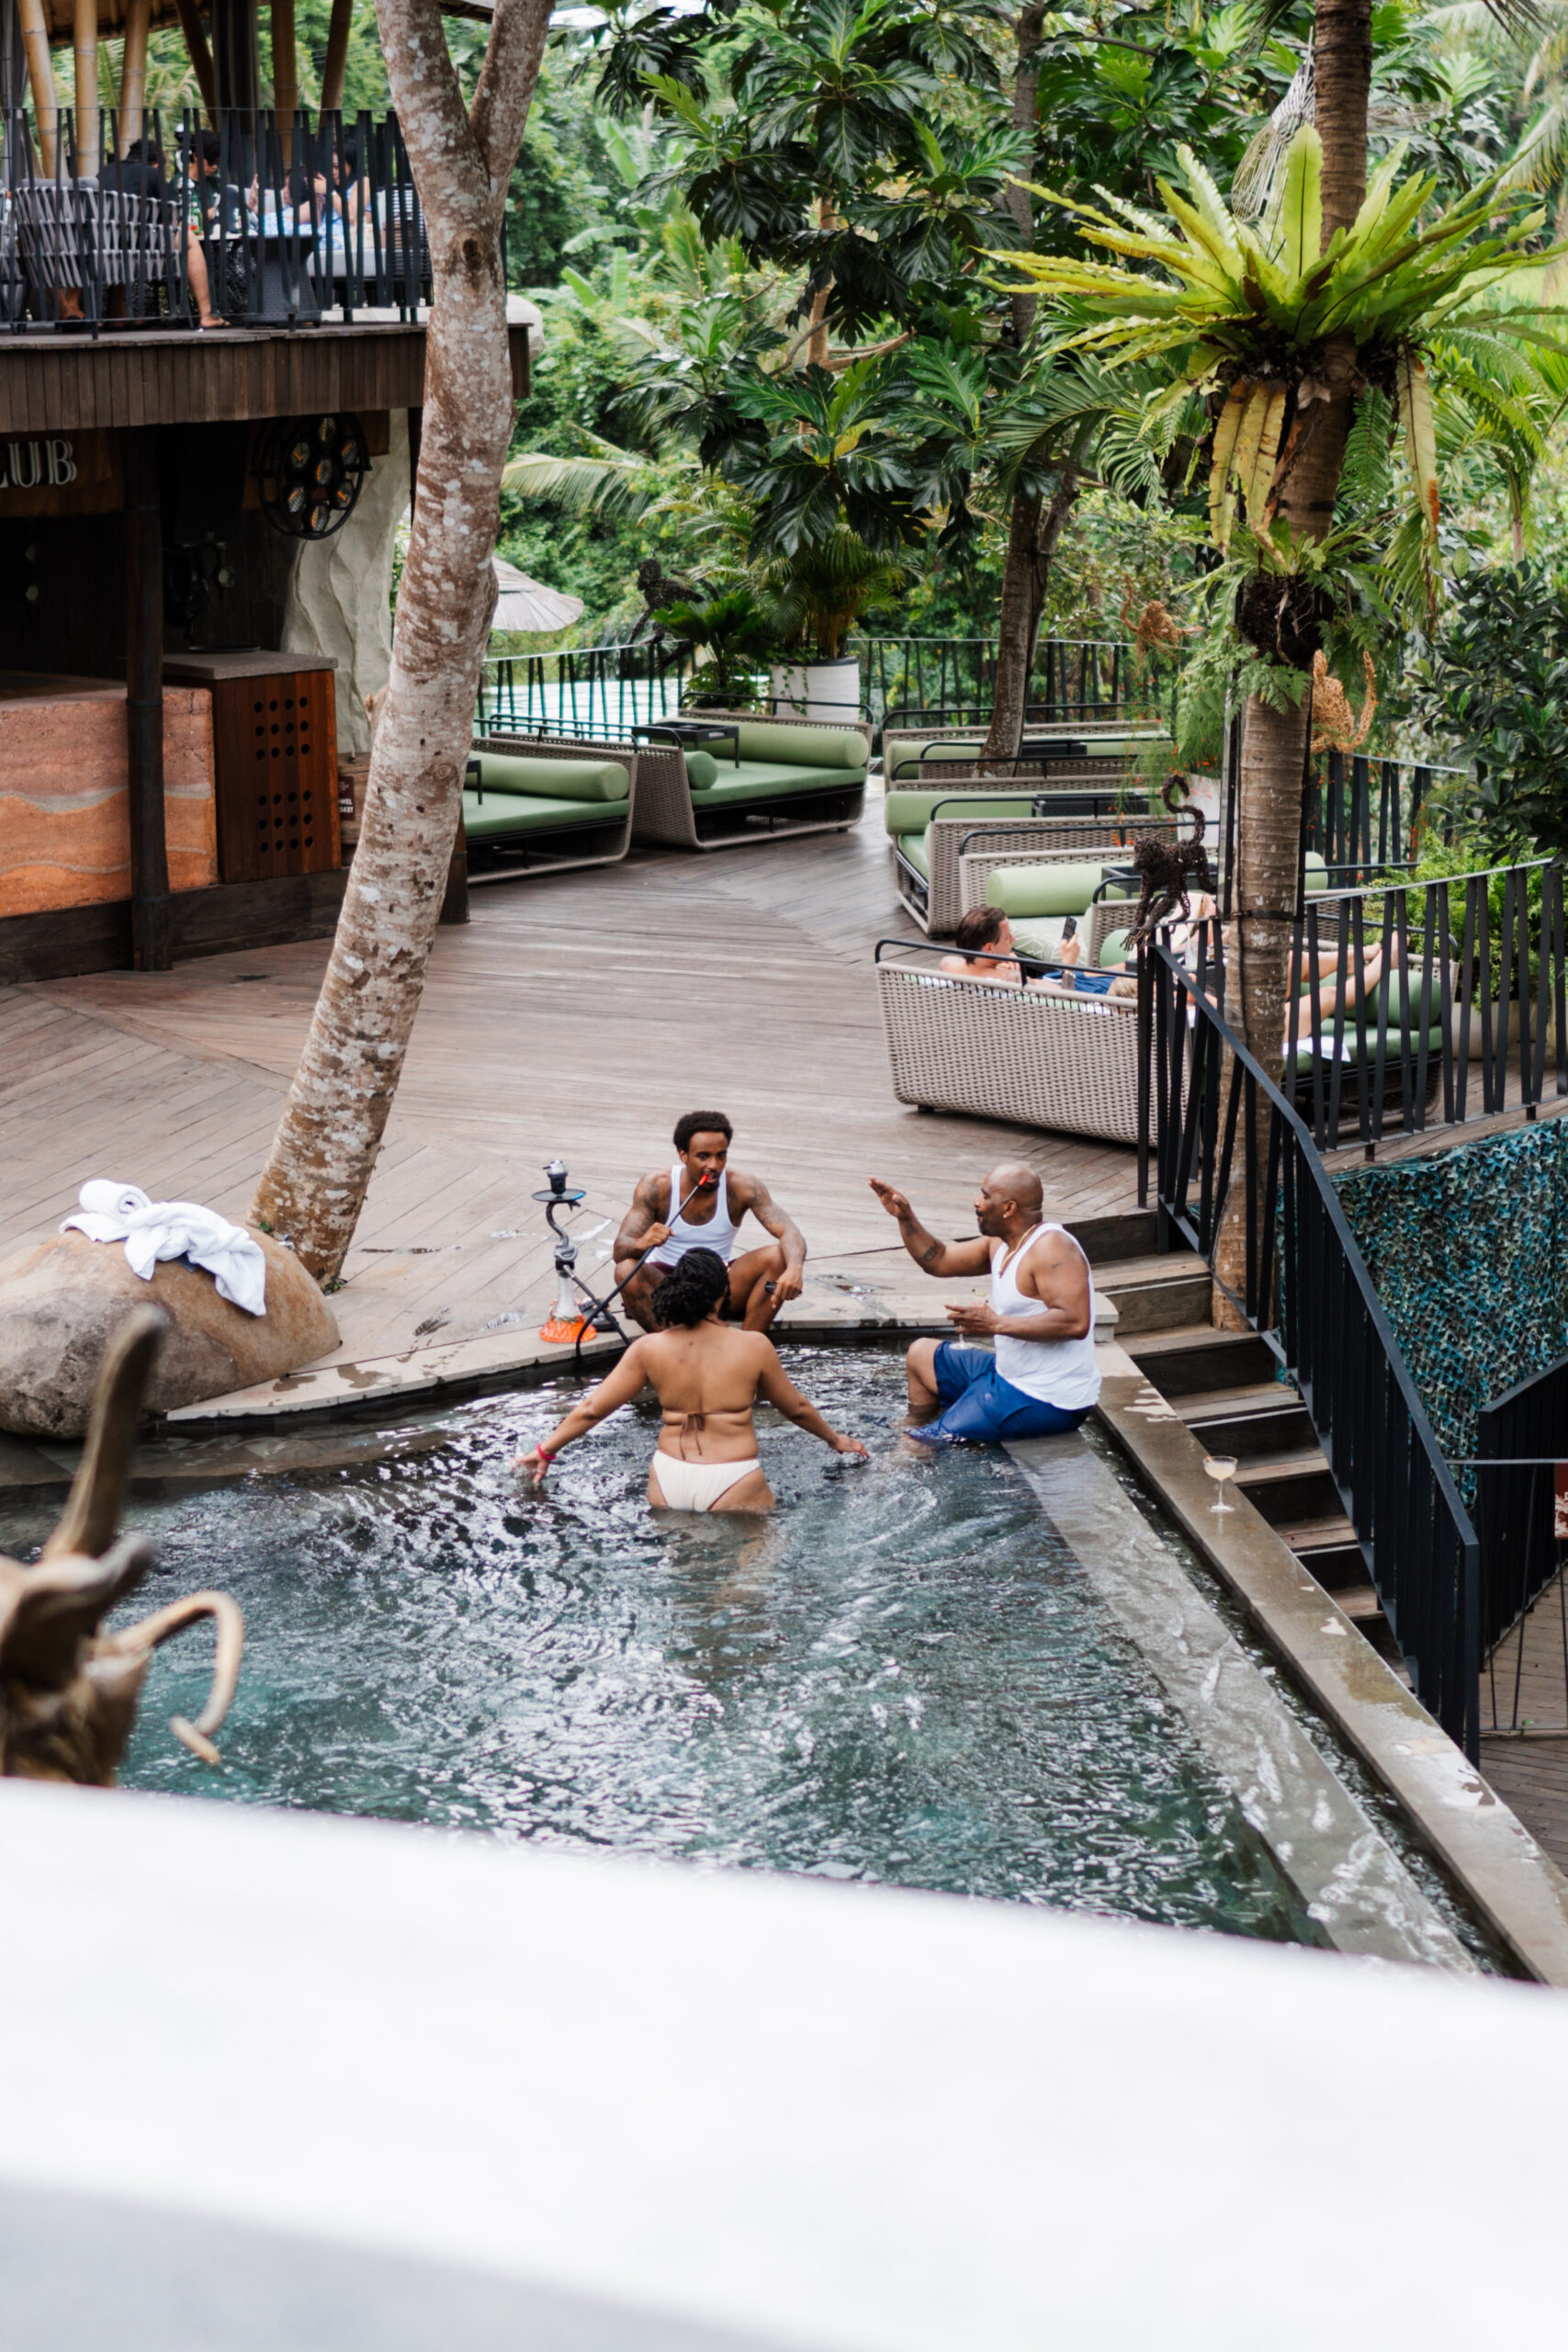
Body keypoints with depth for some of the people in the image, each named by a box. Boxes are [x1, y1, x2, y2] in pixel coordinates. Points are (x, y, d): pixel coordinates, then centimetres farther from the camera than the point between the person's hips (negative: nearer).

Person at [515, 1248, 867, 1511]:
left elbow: (591, 1409, 7)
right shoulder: (753, 1347, -1)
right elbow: (796, 1409, 15)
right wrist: (836, 1440, 33)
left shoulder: (648, 1350, 2)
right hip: (733, 1485, -3)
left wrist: (545, 1451, 22)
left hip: (669, 1479, 3)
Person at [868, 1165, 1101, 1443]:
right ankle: (914, 1433, 39)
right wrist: (905, 1218, 4)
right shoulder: (1000, 1244, 8)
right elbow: (938, 1261, 19)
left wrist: (996, 1324, -31)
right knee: (921, 1355, 27)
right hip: (1009, 1376, 11)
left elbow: (1076, 1322, -34)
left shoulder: (1051, 1248, -23)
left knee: (928, 1444, -14)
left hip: (1046, 1401, -11)